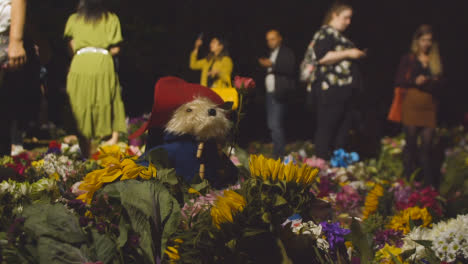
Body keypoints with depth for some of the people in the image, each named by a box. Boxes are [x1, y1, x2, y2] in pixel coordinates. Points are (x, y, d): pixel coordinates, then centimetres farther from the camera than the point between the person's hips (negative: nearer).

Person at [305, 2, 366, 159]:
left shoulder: (339, 36, 22)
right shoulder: (325, 33, -7)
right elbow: (322, 58, -20)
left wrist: (355, 55, 17)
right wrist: (347, 54, -17)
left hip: (343, 90, 10)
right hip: (330, 88, -10)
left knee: (343, 128, 9)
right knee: (326, 129, -8)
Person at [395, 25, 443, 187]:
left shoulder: (436, 62, 12)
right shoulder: (408, 60, 7)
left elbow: (438, 86, 10)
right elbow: (398, 81, 2)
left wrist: (428, 82, -11)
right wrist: (415, 81, -13)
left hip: (429, 108, 2)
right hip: (411, 106, -1)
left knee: (427, 144, -3)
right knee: (411, 143, 2)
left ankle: (429, 182, -1)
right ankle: (408, 179, 7)